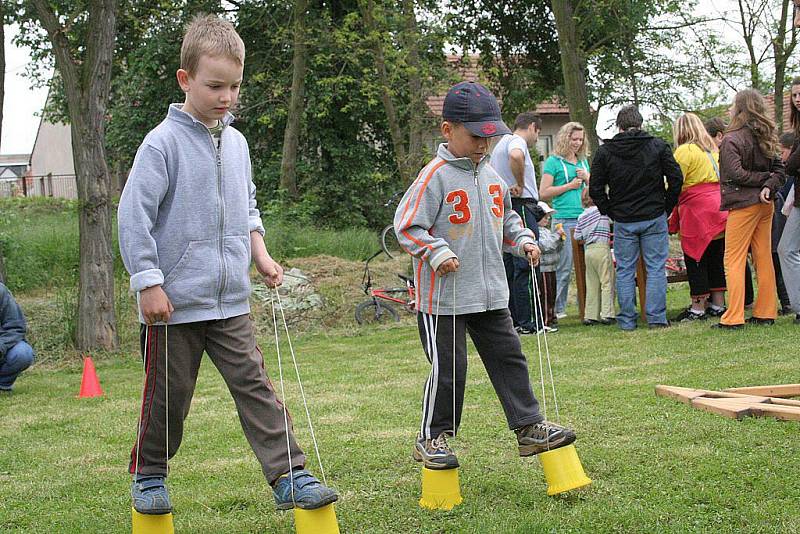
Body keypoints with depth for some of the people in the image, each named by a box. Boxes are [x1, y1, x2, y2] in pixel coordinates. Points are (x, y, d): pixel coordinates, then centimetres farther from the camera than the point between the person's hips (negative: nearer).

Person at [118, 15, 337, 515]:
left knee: (256, 386, 1)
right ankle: (148, 476, 28)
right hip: (174, 303, -5)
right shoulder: (164, 142, -12)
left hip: (231, 301, 5)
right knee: (168, 396, 8)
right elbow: (134, 213, -13)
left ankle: (289, 475, 1)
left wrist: (260, 254, 9)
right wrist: (148, 283, -16)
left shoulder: (236, 143, 8)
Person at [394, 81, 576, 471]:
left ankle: (529, 427, 18)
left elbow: (506, 218, 24)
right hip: (444, 297, -7)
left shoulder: (491, 175, 10)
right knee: (447, 369, 1)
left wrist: (523, 240, 8)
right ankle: (432, 438, 16)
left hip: (491, 293, 7)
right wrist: (437, 252, -24)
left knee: (509, 358, 10)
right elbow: (407, 226, -13)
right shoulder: (435, 177, -13)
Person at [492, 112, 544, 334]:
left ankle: (512, 320, 15)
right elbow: (516, 156, -33)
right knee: (525, 267, -9)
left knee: (510, 267, 11)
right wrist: (520, 184, -21)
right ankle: (527, 322, -9)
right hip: (521, 207, -10)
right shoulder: (517, 141, -8)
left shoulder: (500, 143, 23)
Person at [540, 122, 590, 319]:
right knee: (564, 266, -6)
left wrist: (587, 177, 3)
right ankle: (557, 308, 1)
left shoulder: (583, 161, 19)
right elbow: (544, 192, -6)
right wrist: (570, 186, -7)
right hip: (564, 220, -6)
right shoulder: (554, 162, 0)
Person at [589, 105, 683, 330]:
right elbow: (676, 178, -2)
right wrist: (667, 207, 8)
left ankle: (627, 320, 8)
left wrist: (610, 212, 9)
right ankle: (656, 318, 1)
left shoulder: (605, 151, 1)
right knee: (656, 268, 4)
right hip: (654, 218, 0)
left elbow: (595, 189, 0)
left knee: (624, 271, 7)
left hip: (623, 221, 0)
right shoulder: (658, 146, 0)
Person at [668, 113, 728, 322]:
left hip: (697, 210, -8)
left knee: (695, 259, -2)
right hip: (718, 209, 8)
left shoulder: (684, 150, -7)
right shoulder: (713, 149, 17)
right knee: (715, 258, 12)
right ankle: (718, 304, 16)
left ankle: (698, 308, 0)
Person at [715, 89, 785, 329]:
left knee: (733, 261, -4)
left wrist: (765, 179, -9)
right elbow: (779, 167, 7)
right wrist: (769, 186, -9)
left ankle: (733, 317, -7)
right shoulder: (766, 138, 11)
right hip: (765, 204, 7)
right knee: (764, 259, 11)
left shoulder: (732, 140, -11)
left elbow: (735, 173, -19)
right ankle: (765, 312, 15)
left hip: (743, 204, -7)